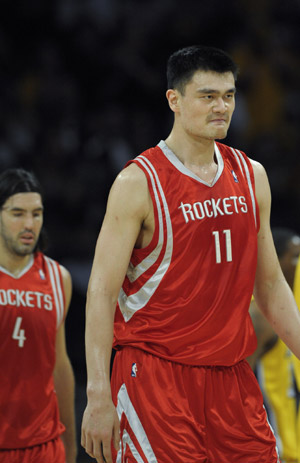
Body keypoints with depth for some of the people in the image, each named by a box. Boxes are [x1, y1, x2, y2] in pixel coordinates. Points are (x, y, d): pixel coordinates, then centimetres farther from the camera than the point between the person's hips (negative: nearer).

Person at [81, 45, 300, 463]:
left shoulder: (251, 177, 10)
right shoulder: (138, 183, -8)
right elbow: (102, 292, -11)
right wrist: (99, 397, -17)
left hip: (231, 379, 6)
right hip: (154, 376, -6)